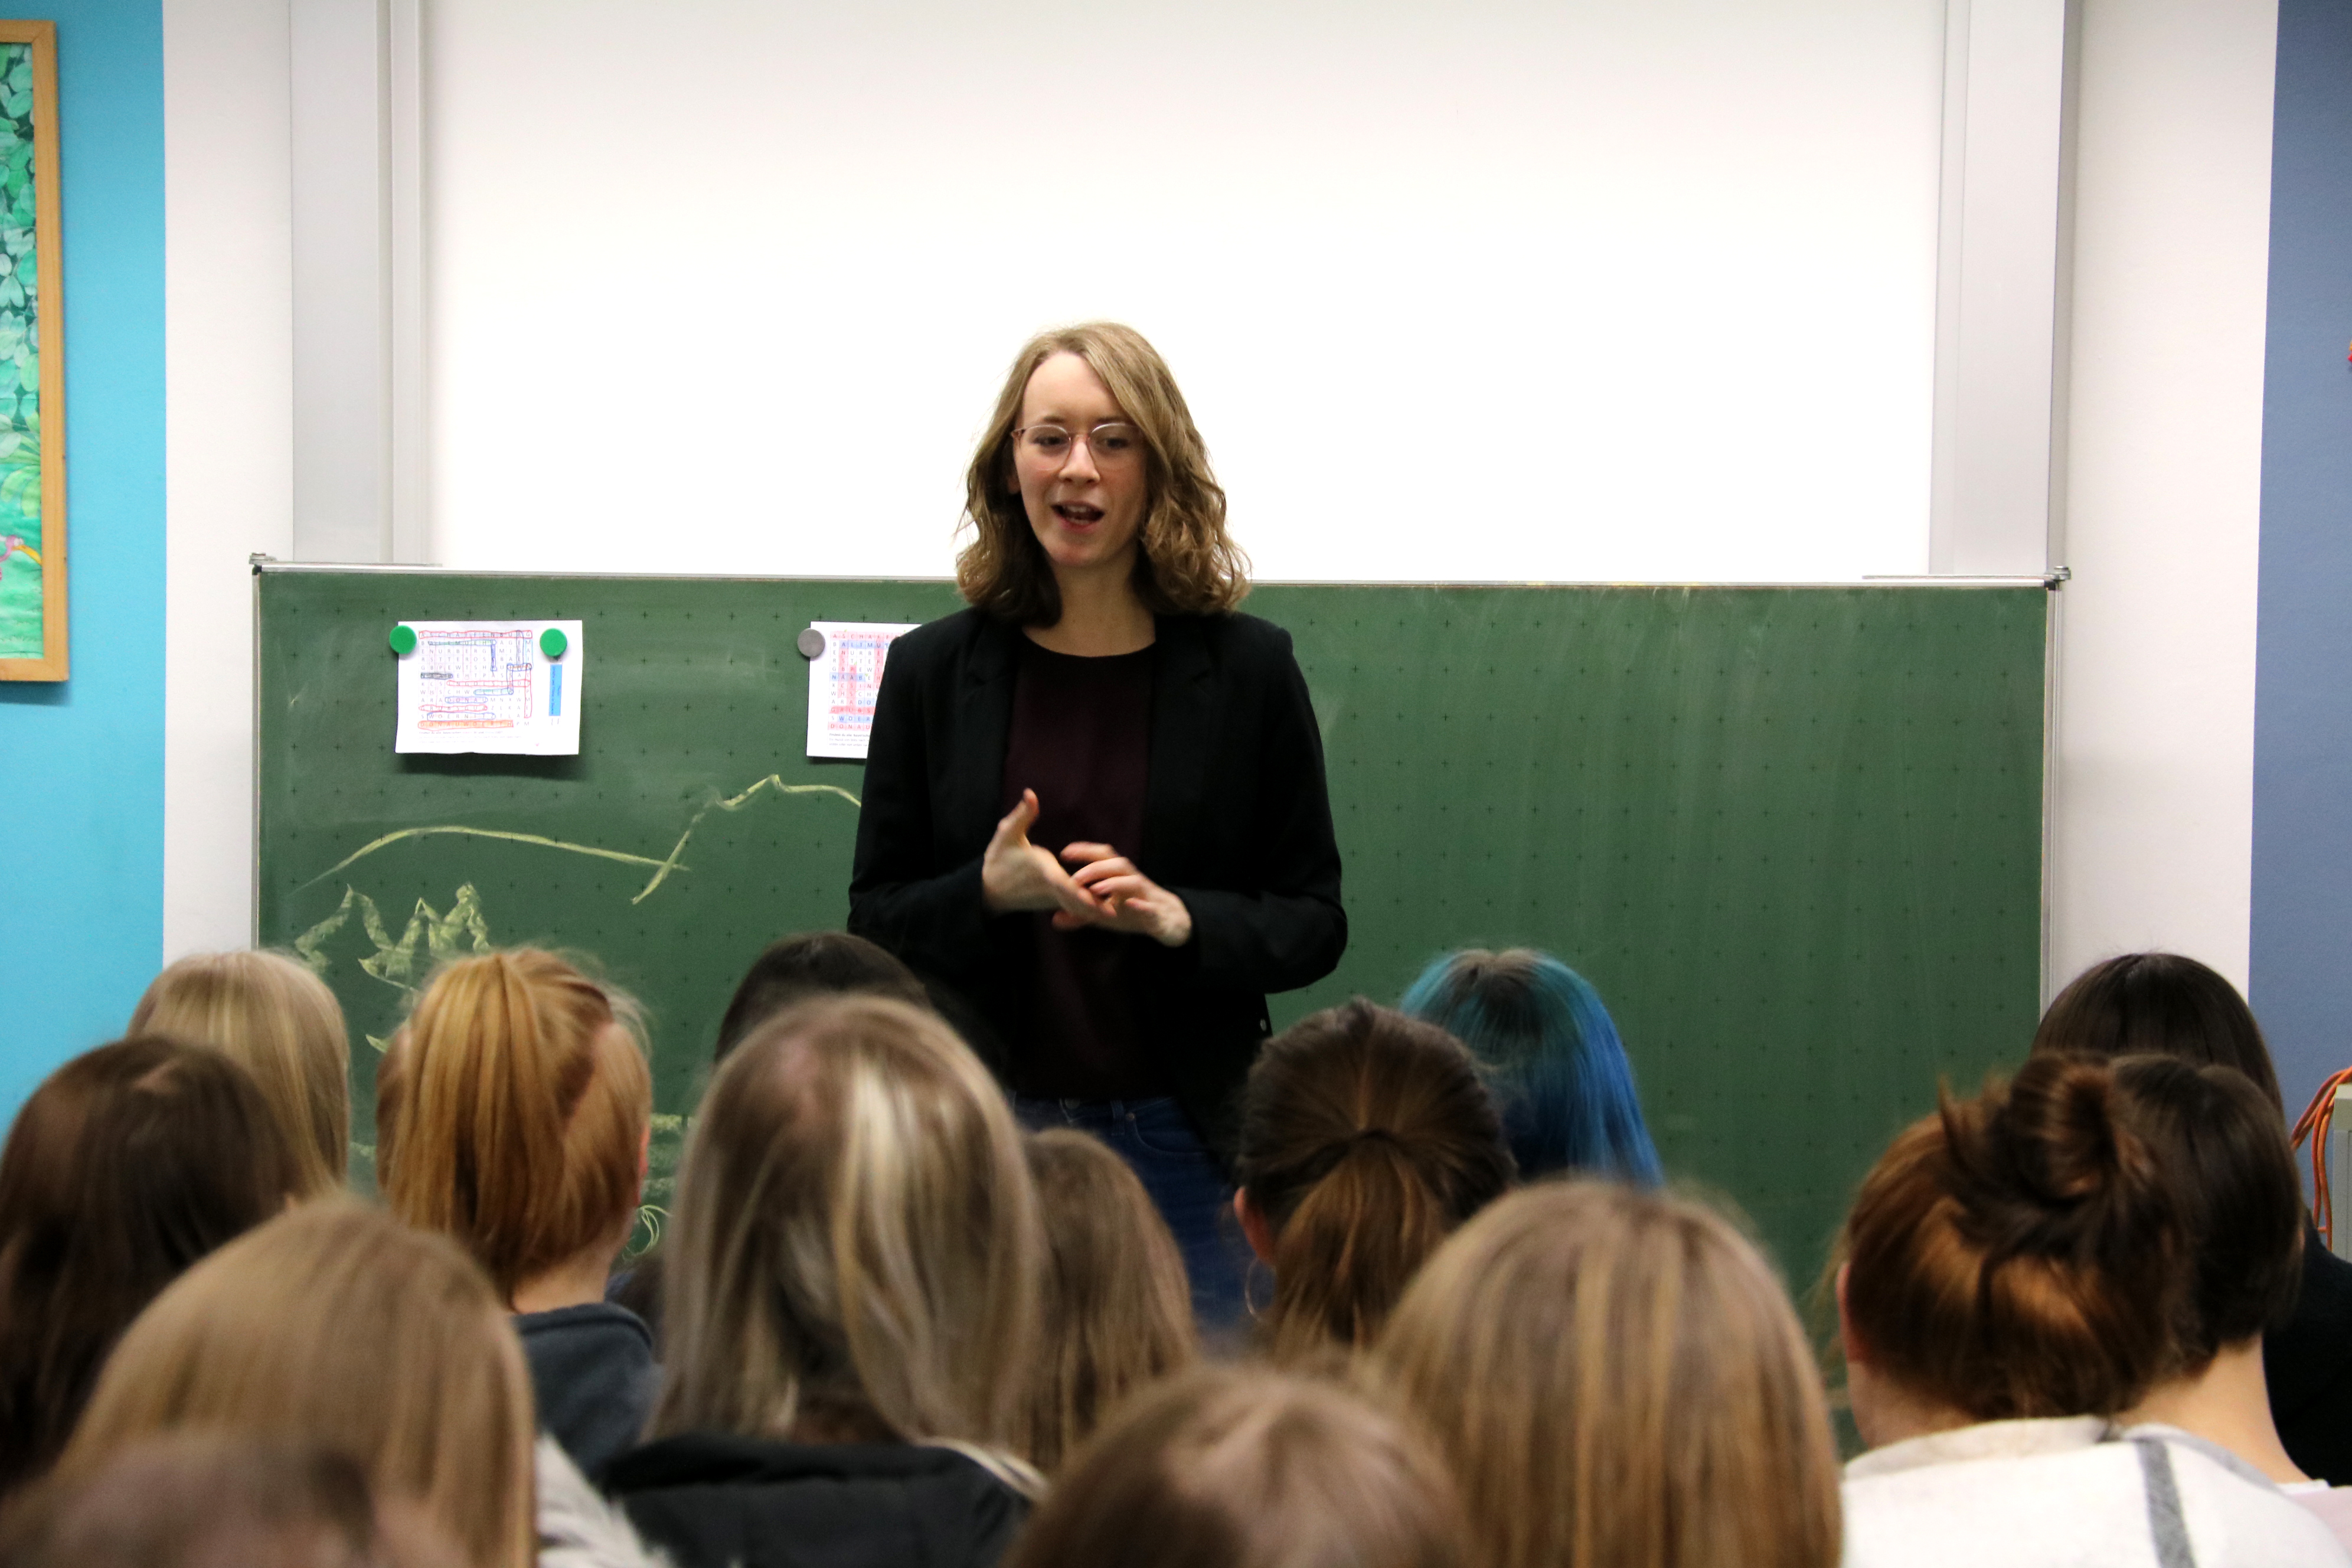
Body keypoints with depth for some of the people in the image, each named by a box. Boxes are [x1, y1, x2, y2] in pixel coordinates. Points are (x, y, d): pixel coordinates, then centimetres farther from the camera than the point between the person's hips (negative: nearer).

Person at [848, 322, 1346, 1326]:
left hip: (1185, 1141, 0)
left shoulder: (1249, 669, 3)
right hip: (984, 1137, 1)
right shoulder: (934, 670, 5)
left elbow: (1316, 923, 5)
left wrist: (1178, 917, -14)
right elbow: (874, 924, 7)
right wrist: (987, 891, -13)